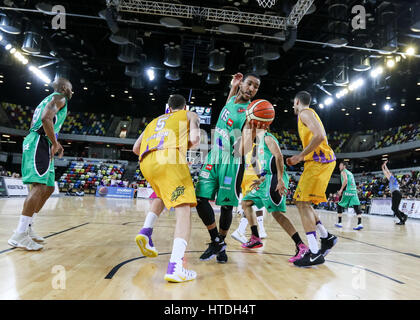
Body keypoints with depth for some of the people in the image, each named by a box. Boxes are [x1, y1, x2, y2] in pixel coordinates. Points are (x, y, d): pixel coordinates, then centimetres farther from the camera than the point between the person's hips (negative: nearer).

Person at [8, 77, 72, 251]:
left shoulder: (48, 100, 31)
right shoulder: (59, 97, 0)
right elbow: (46, 119, -18)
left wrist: (55, 144, 20)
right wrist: (55, 143, -13)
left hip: (37, 144, 10)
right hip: (39, 143, -10)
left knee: (48, 188, 10)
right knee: (40, 186, -17)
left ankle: (27, 228, 12)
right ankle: (19, 235, -19)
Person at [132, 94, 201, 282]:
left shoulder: (155, 120, 35)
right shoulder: (190, 115, 24)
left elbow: (135, 149, 30)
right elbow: (194, 140, 3)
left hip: (146, 163, 6)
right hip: (170, 159, -5)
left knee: (162, 195, 33)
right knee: (183, 210, -9)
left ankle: (146, 231, 14)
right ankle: (175, 267, -24)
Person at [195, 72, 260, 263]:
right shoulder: (232, 99, 9)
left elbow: (244, 150, -16)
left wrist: (253, 126, -30)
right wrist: (233, 86, 25)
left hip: (232, 162, -6)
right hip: (214, 157, 6)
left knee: (226, 205, 2)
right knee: (200, 199, -3)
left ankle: (221, 243, 25)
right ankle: (216, 242, 12)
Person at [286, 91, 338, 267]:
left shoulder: (305, 113, -4)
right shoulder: (308, 114, 27)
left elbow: (320, 136, -21)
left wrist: (301, 155, -15)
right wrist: (299, 159, 22)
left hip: (319, 161, -10)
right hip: (318, 161, 10)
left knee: (303, 203, -14)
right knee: (302, 202, 12)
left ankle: (315, 253, -14)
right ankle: (326, 237, 18)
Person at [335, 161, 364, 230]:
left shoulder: (343, 171, 2)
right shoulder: (350, 173, 27)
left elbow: (345, 180, -16)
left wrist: (341, 189, -13)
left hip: (348, 191, -7)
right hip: (354, 190, 7)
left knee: (339, 206, 7)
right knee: (356, 206, -5)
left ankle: (339, 223, 9)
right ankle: (359, 223, -18)